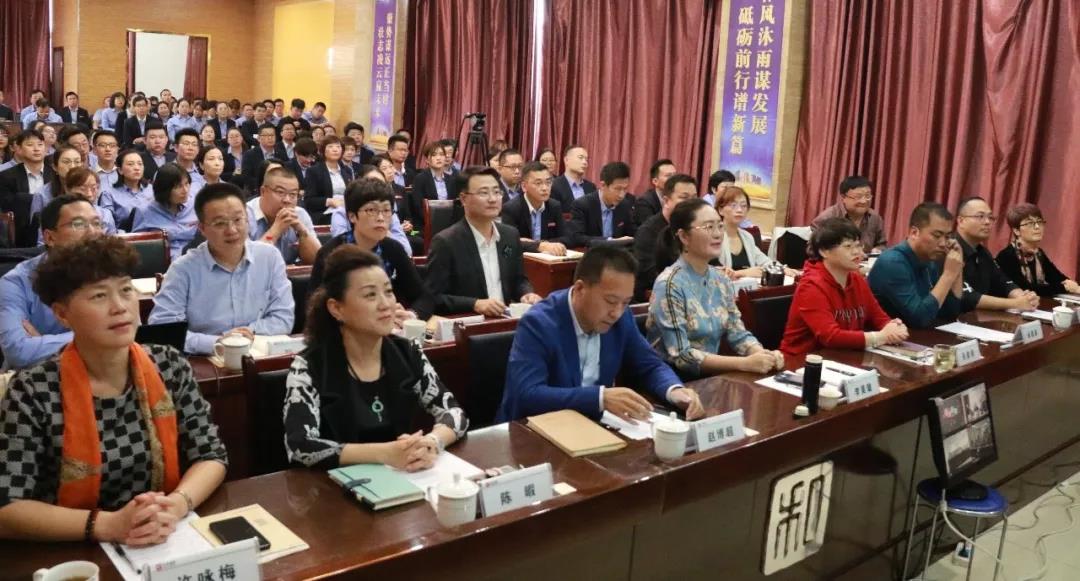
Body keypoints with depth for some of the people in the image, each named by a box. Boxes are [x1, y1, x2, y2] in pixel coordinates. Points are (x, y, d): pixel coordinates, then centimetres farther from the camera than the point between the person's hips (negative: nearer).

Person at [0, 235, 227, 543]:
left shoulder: (169, 366, -4)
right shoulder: (34, 391, -12)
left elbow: (211, 456, -1)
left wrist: (176, 504, -20)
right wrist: (107, 525, -25)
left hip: (169, 543, 3)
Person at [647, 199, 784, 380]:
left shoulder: (721, 279, 5)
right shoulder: (669, 284, -17)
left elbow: (738, 334, 6)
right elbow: (681, 356, -20)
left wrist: (763, 354, -15)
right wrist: (746, 363, -25)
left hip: (709, 375, 7)